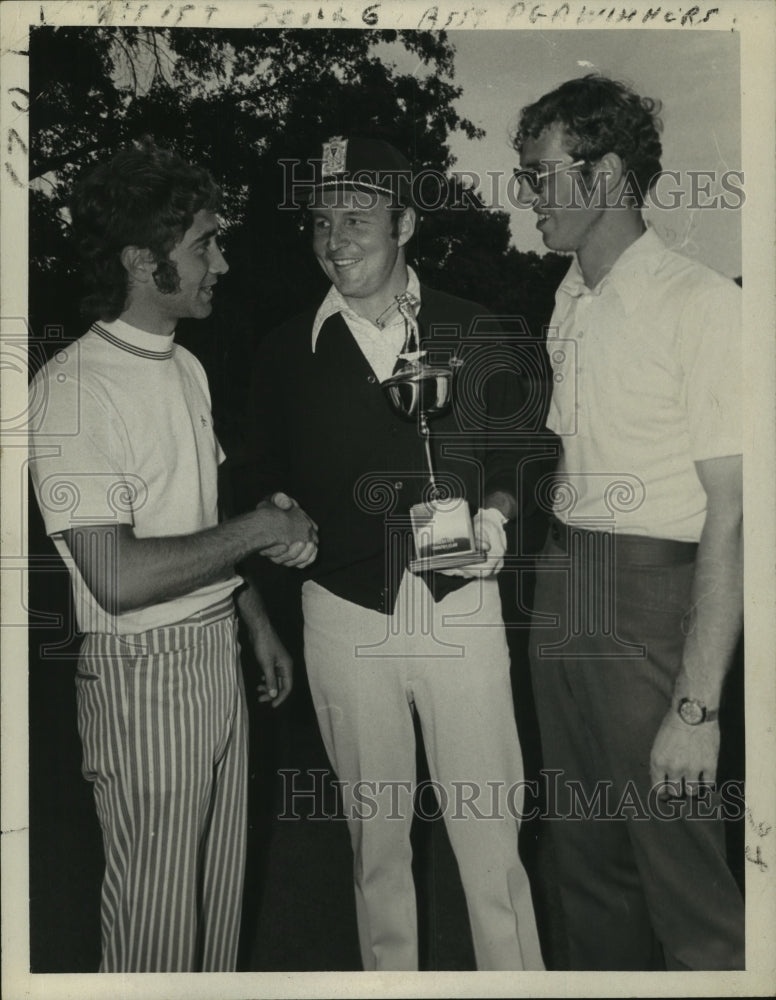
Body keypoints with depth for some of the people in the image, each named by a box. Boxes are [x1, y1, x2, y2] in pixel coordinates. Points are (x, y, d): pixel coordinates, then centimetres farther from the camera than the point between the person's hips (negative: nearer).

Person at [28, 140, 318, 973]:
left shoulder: (187, 367, 10)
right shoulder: (73, 387, -19)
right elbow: (118, 577, -26)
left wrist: (256, 622, 16)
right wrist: (261, 528, -17)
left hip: (218, 654, 8)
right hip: (143, 674, -8)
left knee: (220, 887, 18)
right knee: (155, 912, 6)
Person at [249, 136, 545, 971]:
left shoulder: (472, 332, 1)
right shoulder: (286, 351, 3)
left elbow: (512, 457, 8)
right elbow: (273, 483, 11)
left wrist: (494, 514, -11)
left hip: (460, 603, -1)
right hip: (344, 612, 1)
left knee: (490, 831, 3)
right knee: (374, 832, 16)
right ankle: (388, 973, 35)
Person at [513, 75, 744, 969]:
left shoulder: (702, 306, -14)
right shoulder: (567, 303, 11)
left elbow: (730, 518, -18)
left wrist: (697, 705, -19)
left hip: (650, 595, -7)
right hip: (559, 588, 8)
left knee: (682, 876, 3)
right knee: (586, 856, 19)